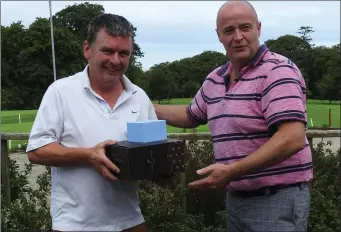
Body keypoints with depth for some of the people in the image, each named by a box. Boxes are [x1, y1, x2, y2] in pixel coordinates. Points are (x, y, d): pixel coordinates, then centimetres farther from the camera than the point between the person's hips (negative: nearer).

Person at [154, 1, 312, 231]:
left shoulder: (278, 71, -17)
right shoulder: (215, 79, 6)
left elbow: (293, 139, -26)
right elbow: (191, 116, 23)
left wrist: (232, 172, -29)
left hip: (277, 199, -7)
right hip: (236, 198, 7)